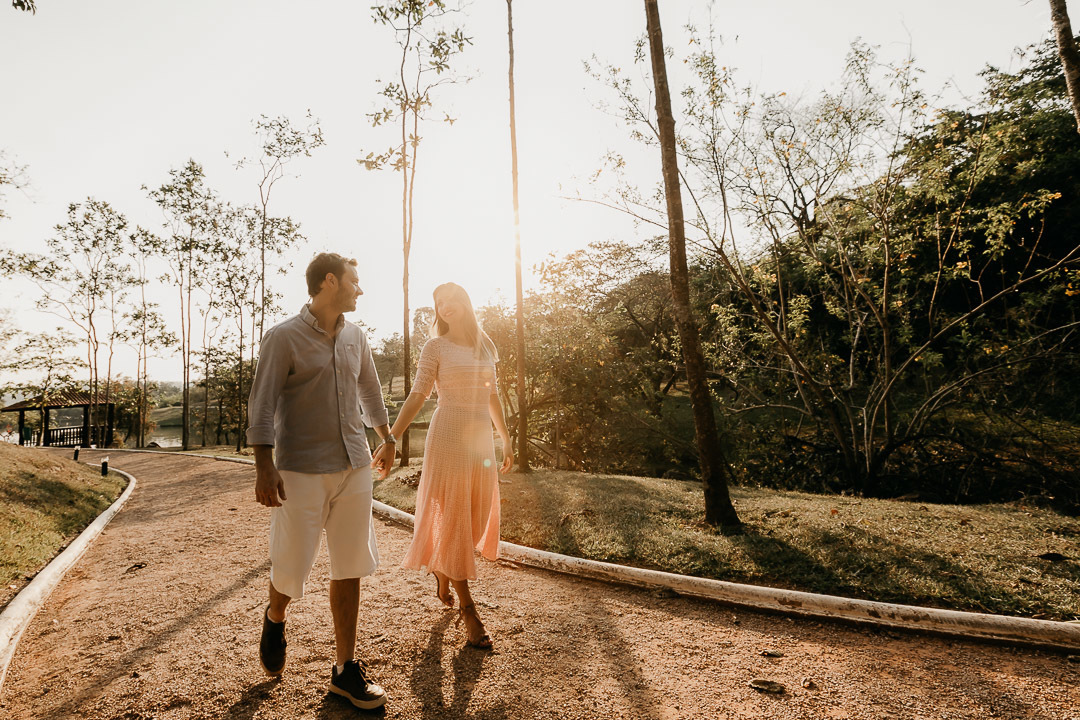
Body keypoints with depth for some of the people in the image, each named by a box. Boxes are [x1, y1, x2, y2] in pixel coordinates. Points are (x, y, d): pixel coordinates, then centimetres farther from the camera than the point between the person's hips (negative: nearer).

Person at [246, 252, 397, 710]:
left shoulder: (355, 337, 11)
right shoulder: (283, 338, -5)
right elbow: (261, 405, -9)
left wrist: (387, 437, 30)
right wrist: (264, 467, -16)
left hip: (354, 467, 5)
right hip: (301, 471, -5)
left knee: (349, 569, 7)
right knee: (290, 569, 3)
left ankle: (345, 669, 20)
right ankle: (275, 620, 39)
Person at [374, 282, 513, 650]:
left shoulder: (485, 347, 12)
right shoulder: (436, 346, -2)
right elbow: (417, 396, -8)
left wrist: (506, 439, 21)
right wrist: (391, 439, -17)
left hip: (482, 439, 5)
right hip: (448, 437, -5)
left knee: (478, 517, 11)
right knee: (452, 519, 0)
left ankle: (442, 571, 39)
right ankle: (468, 611, 11)